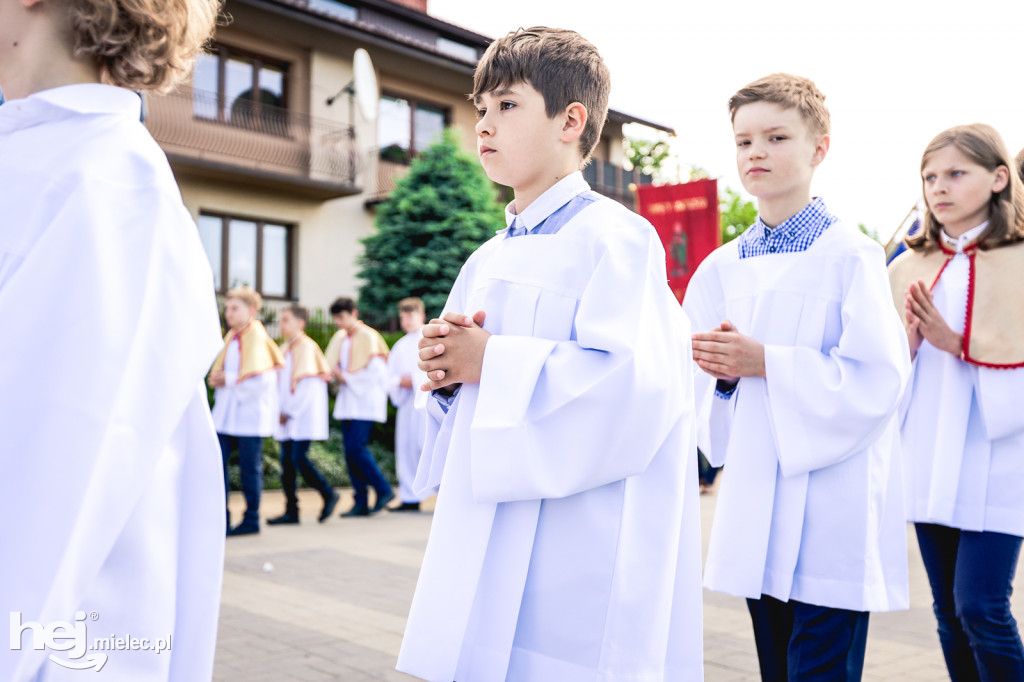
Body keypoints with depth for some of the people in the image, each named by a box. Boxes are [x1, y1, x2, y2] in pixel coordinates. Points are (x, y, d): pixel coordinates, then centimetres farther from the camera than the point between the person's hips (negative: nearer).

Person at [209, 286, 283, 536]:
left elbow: (262, 381, -19)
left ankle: (251, 520, 14)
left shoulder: (257, 338, -12)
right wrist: (216, 378, 2)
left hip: (250, 415, -7)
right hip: (226, 413, 7)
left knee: (249, 467, 2)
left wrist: (229, 379, -13)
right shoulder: (231, 336, 12)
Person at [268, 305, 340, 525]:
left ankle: (329, 495, 6)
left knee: (298, 458, -12)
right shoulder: (284, 349, 15)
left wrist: (289, 412, -14)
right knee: (286, 461, 5)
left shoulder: (307, 347, -10)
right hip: (287, 415, 8)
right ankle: (291, 511, 10)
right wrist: (280, 410, 7)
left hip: (305, 414, -8)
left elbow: (309, 385, -16)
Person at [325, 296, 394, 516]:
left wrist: (347, 377, -12)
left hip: (365, 402, -7)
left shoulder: (368, 337, -8)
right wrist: (336, 374, -3)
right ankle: (361, 503, 8)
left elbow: (375, 372, -14)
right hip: (348, 403, 7)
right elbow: (332, 367, 20)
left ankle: (384, 490, 0)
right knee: (350, 451, 4)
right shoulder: (339, 338, 14)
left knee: (356, 447, -15)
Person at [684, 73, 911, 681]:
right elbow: (702, 380, 13)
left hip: (832, 511, -5)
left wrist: (766, 363, -17)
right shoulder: (724, 266, 9)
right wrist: (725, 372, -9)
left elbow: (878, 380, -15)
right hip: (757, 512, 6)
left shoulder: (851, 255, -7)